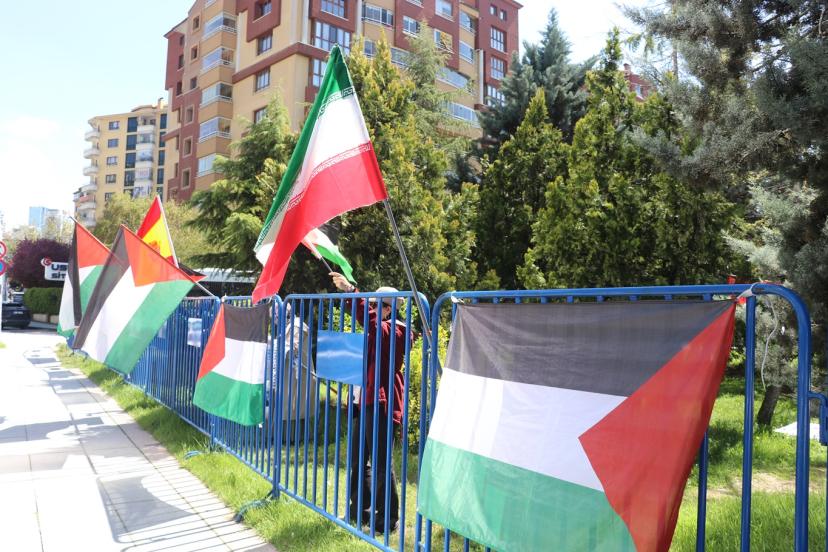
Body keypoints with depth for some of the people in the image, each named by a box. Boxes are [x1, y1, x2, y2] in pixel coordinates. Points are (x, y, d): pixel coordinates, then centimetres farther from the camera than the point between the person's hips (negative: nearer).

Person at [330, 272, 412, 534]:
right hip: (365, 402, 10)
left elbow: (372, 322, -32)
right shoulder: (377, 333, 18)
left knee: (381, 463, -4)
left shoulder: (395, 332, -12)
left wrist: (351, 291, -34)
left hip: (382, 405, -10)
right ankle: (361, 509, 30)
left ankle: (389, 518, 8)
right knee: (358, 459, 16)